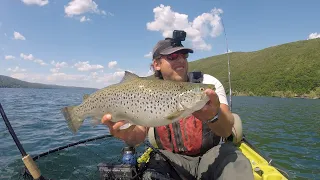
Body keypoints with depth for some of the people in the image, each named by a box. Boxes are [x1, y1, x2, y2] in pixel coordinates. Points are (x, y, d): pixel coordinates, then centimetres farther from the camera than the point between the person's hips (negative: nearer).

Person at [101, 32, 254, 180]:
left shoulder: (208, 83, -10)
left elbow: (226, 131, -21)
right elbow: (140, 134, -11)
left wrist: (214, 115, -46)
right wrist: (129, 135, -36)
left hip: (212, 152, -1)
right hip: (171, 158, 2)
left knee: (236, 164, -31)